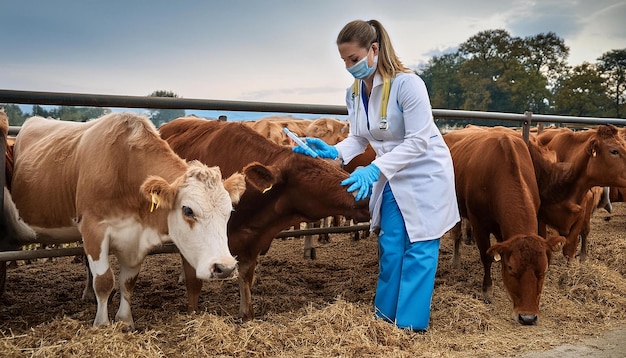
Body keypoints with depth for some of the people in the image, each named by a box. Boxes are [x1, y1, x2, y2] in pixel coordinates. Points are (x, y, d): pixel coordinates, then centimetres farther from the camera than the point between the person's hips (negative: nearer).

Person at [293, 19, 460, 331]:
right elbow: (359, 138, 4)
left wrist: (374, 169, -33)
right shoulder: (354, 92, -1)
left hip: (425, 174, -6)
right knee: (389, 248, 11)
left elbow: (418, 141, -25)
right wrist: (334, 152, -16)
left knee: (418, 250, -1)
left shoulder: (407, 83, -23)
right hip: (392, 178, 7)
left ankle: (410, 327, 9)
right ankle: (384, 318, 24)